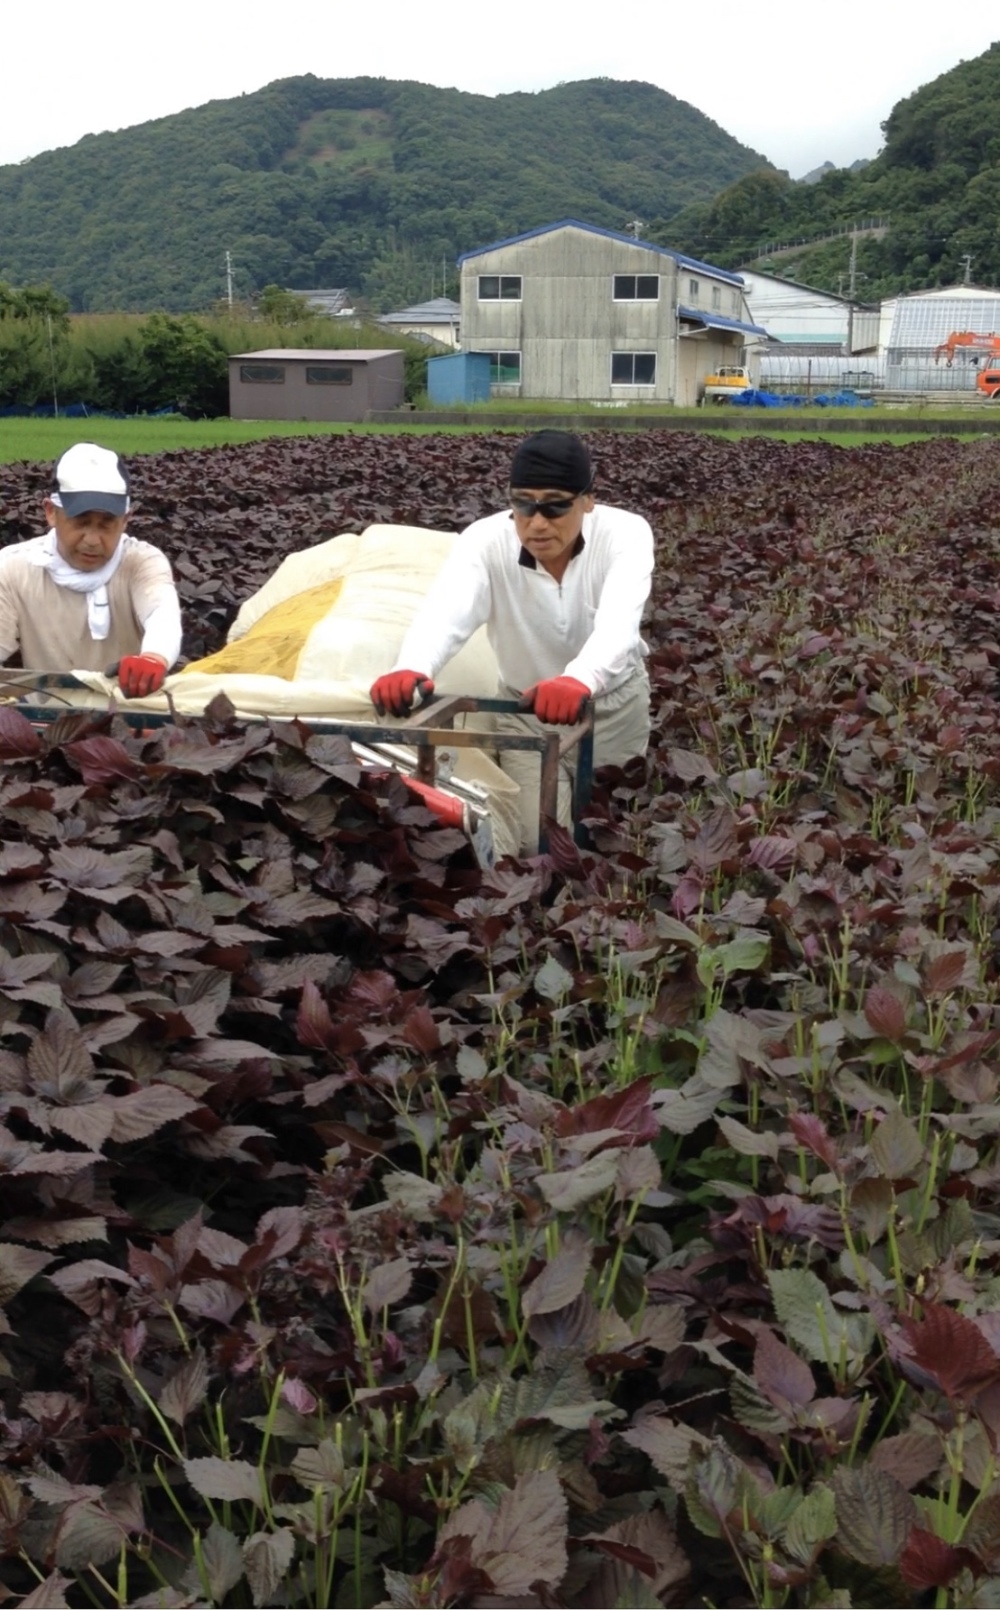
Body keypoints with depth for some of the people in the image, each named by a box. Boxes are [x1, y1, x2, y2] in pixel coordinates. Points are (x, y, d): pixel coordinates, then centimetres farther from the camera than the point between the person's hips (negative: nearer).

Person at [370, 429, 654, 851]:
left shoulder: (624, 533, -25)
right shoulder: (485, 541, -23)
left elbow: (618, 620, -44)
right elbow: (446, 611, -42)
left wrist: (580, 679, -67)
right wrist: (409, 668, -65)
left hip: (615, 703, 0)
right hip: (525, 711, 0)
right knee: (538, 842, -4)